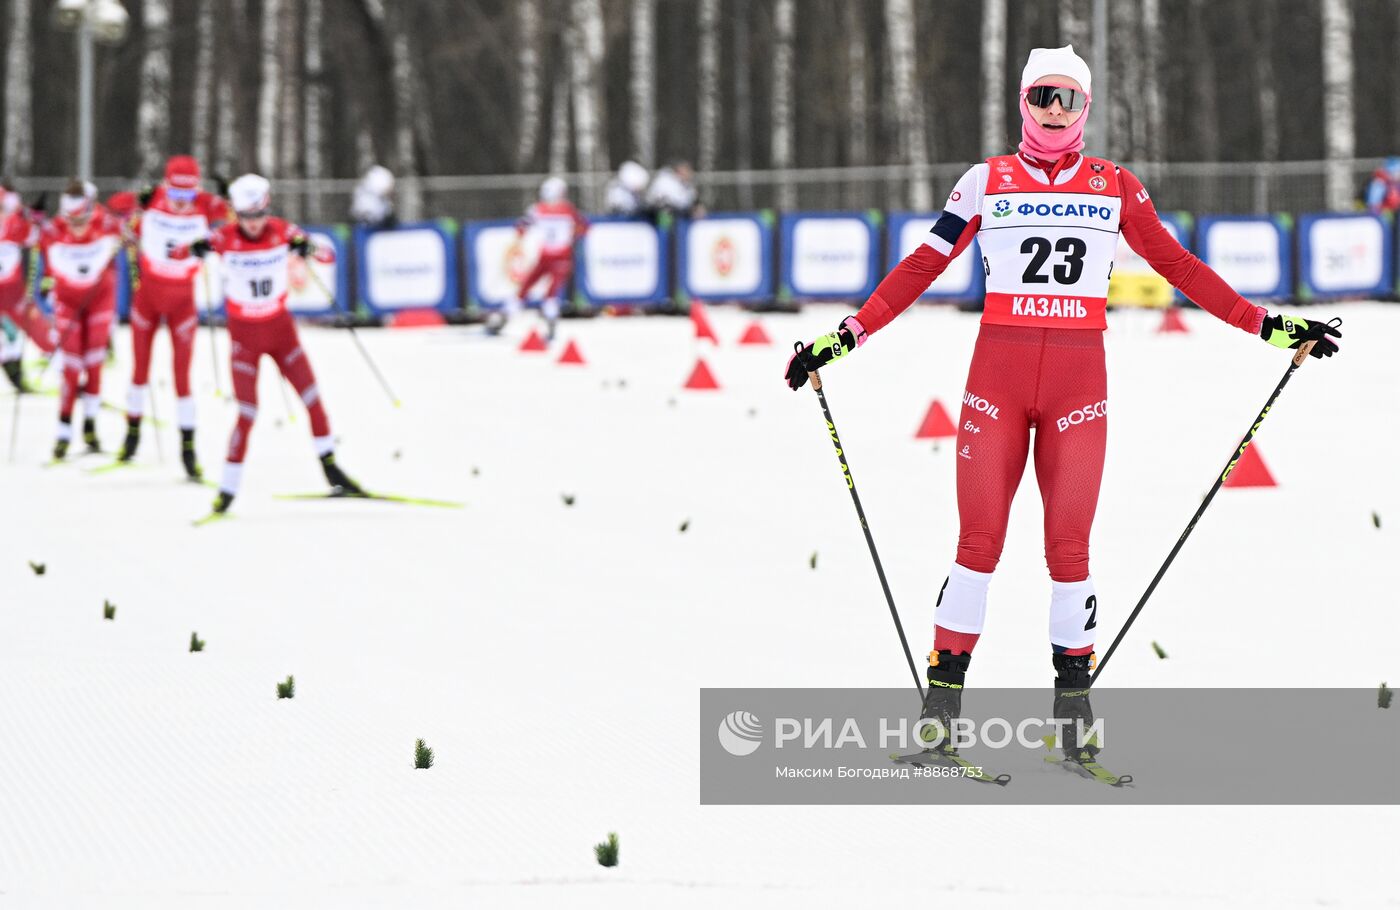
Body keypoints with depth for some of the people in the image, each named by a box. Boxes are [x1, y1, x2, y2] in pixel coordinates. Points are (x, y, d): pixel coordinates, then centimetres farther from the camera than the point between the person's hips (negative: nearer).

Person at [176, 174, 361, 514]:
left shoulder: (283, 231, -11)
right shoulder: (225, 238, -16)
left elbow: (329, 255, -7)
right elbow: (177, 254, -16)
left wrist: (309, 249, -30)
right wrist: (194, 249, -39)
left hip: (280, 326, 3)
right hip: (244, 334, -3)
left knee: (312, 397, 2)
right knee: (247, 412, -8)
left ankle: (331, 469, 17)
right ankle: (228, 489, 1)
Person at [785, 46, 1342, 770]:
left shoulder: (1115, 187, 10)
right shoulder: (986, 182, 7)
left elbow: (1177, 266, 12)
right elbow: (921, 268, 8)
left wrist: (1265, 326, 7)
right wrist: (847, 336, 1)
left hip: (1079, 378, 1)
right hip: (998, 374, -1)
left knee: (1068, 544, -2)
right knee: (978, 540, -6)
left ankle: (1074, 713, 7)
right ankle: (939, 713, -2)